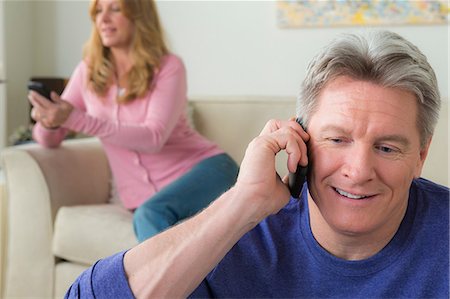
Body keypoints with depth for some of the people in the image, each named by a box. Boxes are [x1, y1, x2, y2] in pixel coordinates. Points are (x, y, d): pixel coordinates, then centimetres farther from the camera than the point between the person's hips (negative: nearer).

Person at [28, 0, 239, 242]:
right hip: (147, 198, 3)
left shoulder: (168, 67, -4)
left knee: (153, 215, -35)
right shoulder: (88, 72, 7)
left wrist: (77, 120, -25)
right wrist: (48, 121, -16)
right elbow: (49, 140, 10)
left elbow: (153, 138, -18)